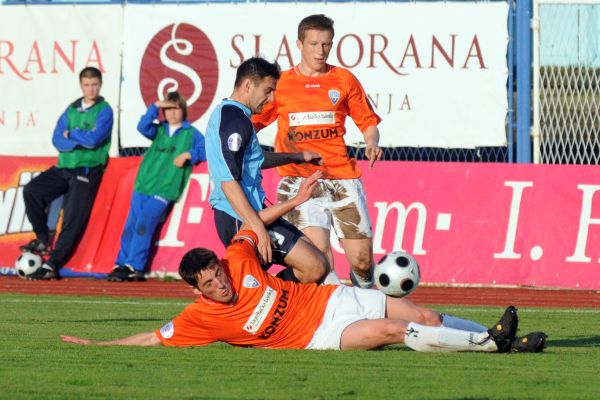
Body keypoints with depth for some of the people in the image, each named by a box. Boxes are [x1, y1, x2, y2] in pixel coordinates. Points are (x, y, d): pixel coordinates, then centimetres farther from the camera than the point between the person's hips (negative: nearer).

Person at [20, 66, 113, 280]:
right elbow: (57, 139, 3)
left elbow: (94, 138, -18)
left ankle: (52, 266, -9)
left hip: (87, 170, -6)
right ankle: (43, 239, 3)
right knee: (32, 190, -11)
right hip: (64, 167, 6)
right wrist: (80, 142, -13)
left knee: (73, 220, -9)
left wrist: (71, 134, -3)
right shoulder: (72, 109, 13)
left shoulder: (104, 111, -3)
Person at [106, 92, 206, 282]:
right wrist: (155, 107, -4)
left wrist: (188, 155, -11)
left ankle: (134, 268, -15)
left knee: (143, 225, -16)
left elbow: (206, 150, 2)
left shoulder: (191, 133, 10)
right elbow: (143, 127, 1)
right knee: (130, 225, -3)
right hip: (143, 185, 4)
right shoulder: (159, 130, 19)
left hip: (164, 189, -4)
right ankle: (121, 265, 0)